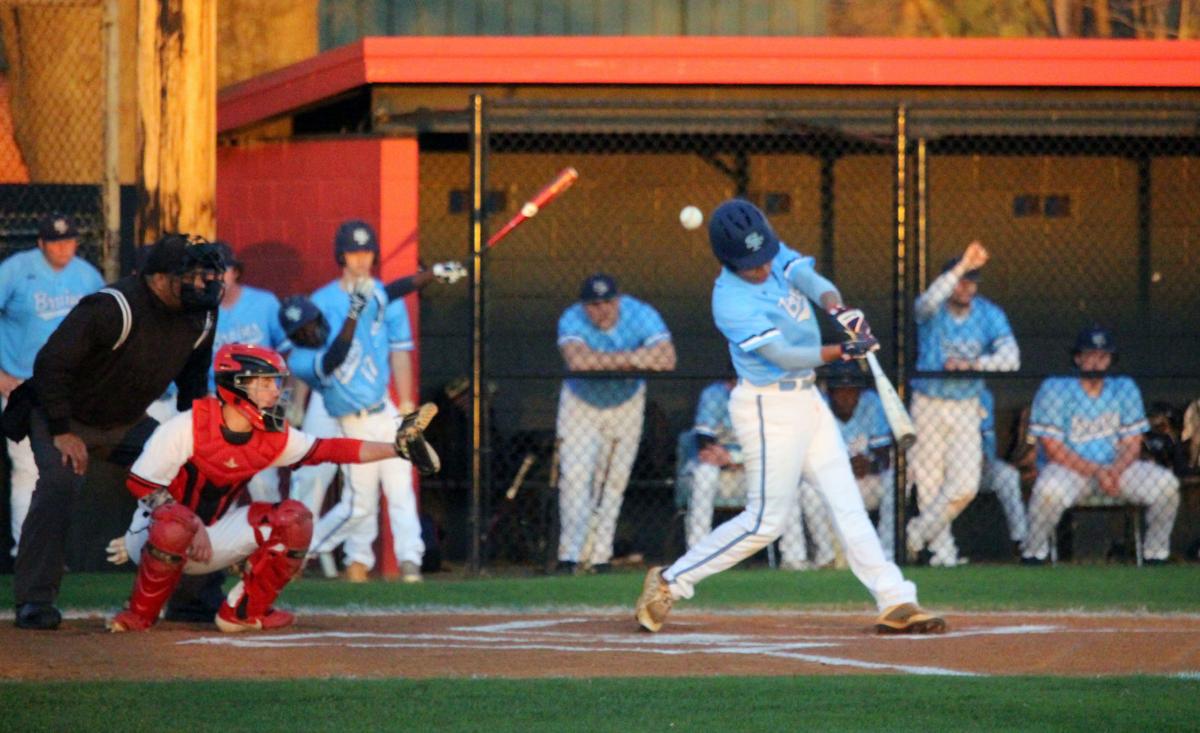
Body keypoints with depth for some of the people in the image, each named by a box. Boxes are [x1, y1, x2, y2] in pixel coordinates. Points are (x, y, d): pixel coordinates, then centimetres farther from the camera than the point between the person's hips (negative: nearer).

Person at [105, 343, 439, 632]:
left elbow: (329, 450, -3)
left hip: (213, 536, 6)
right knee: (175, 525, -43)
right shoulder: (187, 427, -22)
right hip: (152, 534, -6)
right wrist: (192, 525, -29)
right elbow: (141, 484, -21)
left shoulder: (274, 438, -5)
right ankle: (140, 615, -19)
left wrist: (395, 448, -11)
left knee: (294, 519, -12)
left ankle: (243, 613, 0)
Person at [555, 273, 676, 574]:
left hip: (626, 405, 1)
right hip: (581, 405, -1)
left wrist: (605, 361, -38)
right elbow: (578, 360, -45)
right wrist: (632, 359, -40)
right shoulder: (572, 320, -26)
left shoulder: (641, 315, -23)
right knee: (575, 476, -13)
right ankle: (570, 555, -13)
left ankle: (600, 557, 11)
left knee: (614, 481, 3)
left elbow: (666, 359, -38)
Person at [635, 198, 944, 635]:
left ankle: (895, 602, 4)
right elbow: (783, 354, -24)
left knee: (846, 503, 5)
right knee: (765, 520, -4)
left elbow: (809, 279, -15)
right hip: (770, 408, -8)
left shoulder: (777, 257, 2)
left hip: (805, 399, 8)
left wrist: (836, 306, -36)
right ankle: (669, 583, 6)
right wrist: (845, 351, -28)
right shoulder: (731, 300, -21)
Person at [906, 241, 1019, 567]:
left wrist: (972, 365, -27)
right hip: (928, 404, -2)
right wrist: (962, 266, -41)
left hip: (966, 408, 2)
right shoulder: (931, 311, -8)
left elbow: (1010, 358, -13)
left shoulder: (989, 314, -3)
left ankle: (917, 535, 11)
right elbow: (929, 300, -35)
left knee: (965, 485, -8)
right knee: (930, 482, 0)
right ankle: (942, 549, 13)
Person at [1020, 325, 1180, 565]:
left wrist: (1115, 472, -19)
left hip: (1117, 466, 4)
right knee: (1049, 490, -38)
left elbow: (1131, 443, 3)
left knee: (1166, 483, -18)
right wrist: (1097, 472, -22)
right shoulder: (1053, 390, -7)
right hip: (1068, 468, -4)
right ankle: (1034, 552, -13)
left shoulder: (1125, 389, 7)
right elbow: (1052, 448, -13)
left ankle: (1157, 553, -1)